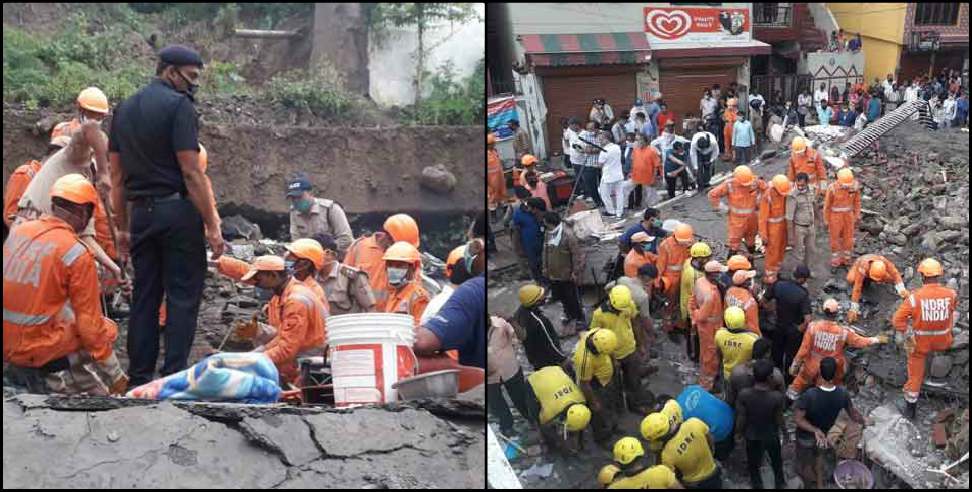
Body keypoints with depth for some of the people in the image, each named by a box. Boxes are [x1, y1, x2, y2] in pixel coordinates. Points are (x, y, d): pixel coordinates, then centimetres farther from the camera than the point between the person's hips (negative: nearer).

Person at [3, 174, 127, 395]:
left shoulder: (17, 231, 2)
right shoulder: (78, 254, -15)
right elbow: (89, 323, -13)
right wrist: (116, 376, -3)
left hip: (8, 344, 7)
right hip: (39, 350, -6)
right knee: (106, 330, 12)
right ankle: (56, 383, 7)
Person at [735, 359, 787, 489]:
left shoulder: (744, 394, -30)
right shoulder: (777, 397, -33)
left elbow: (741, 418, -17)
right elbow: (779, 419, -16)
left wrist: (739, 431, 4)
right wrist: (784, 429, 6)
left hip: (752, 435, 0)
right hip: (771, 435, 0)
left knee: (753, 463, 27)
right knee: (776, 461, 30)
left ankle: (757, 485, 48)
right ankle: (779, 484, 53)